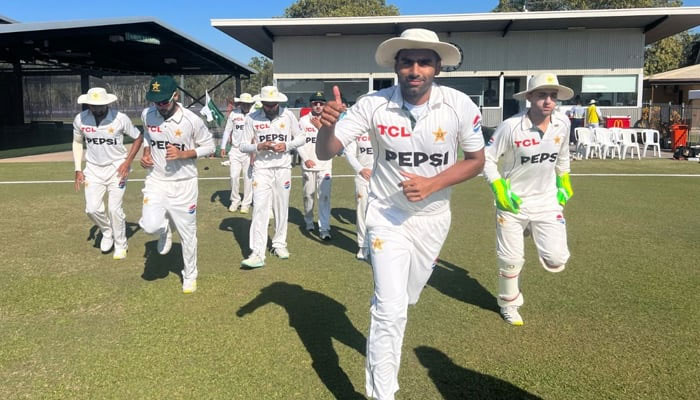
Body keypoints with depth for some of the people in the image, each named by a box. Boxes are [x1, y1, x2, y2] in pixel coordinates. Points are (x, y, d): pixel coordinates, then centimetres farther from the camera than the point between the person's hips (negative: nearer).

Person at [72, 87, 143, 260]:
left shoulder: (120, 119, -16)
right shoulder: (80, 119, -7)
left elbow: (138, 138, -3)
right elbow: (77, 142, 10)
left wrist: (127, 162, -12)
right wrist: (78, 170, 4)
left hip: (116, 168, -3)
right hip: (93, 168, 3)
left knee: (114, 209, -4)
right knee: (92, 209, -3)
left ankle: (121, 245, 17)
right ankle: (107, 232, 29)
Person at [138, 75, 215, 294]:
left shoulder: (192, 120, -16)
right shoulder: (147, 115, -5)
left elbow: (209, 146, -5)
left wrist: (183, 154, -20)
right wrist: (146, 153, -2)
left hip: (184, 184, -2)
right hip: (156, 180, 2)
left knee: (187, 233, 8)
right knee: (150, 225, -19)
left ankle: (190, 276, 31)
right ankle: (165, 228, 20)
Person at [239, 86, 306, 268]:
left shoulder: (288, 115, -1)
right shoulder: (252, 118, -5)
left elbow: (301, 138, 7)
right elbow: (243, 146, -1)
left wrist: (286, 145, -12)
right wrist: (259, 146, -20)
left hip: (283, 168, 2)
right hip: (261, 168, -2)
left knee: (282, 208, 11)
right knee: (260, 209, -9)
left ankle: (279, 244, 27)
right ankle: (257, 253, -9)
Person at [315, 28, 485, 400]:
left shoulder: (459, 105, -16)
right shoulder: (373, 104, -18)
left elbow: (476, 160, -5)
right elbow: (325, 153, -20)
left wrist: (432, 184, -22)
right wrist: (328, 125, -44)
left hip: (433, 218, 3)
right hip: (387, 216, -2)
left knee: (404, 299, 21)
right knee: (391, 309, -10)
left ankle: (381, 343, 56)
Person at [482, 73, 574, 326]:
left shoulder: (562, 123, -5)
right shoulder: (511, 127, -19)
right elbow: (487, 159, -11)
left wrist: (564, 184, 14)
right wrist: (500, 191, -18)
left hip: (547, 200, 3)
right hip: (513, 201, -3)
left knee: (556, 261, -3)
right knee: (510, 260, 6)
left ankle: (534, 232, 30)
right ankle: (509, 305, 33)